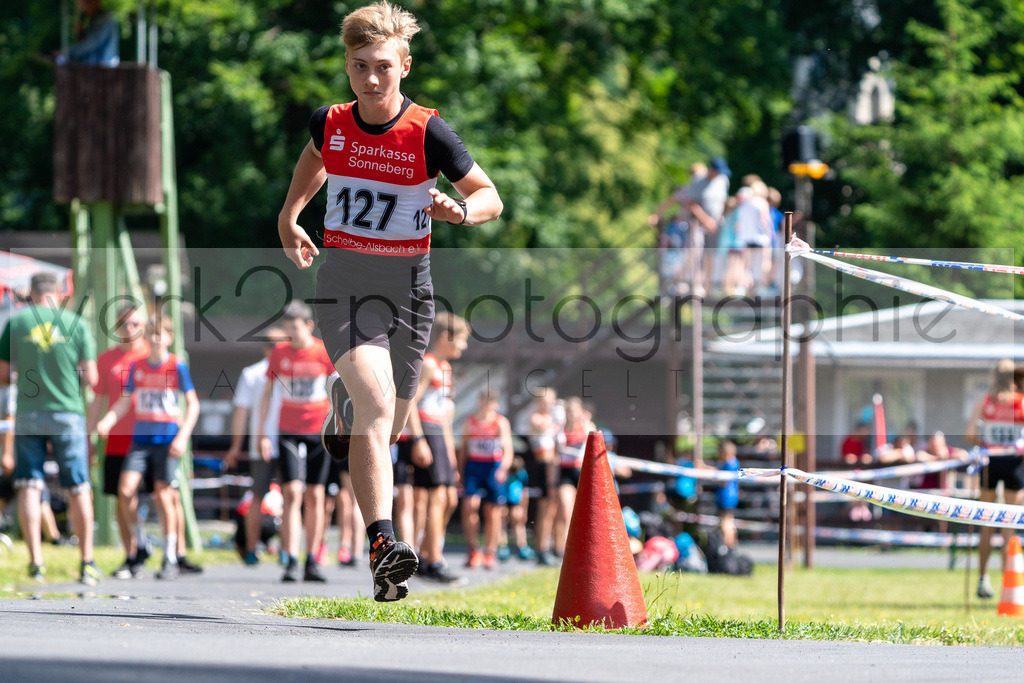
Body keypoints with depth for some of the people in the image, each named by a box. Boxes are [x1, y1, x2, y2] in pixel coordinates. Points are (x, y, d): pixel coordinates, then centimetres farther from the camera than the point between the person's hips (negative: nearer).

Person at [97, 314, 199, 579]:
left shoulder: (177, 366, -3)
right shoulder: (137, 367, 9)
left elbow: (193, 405, -2)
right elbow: (125, 401, 13)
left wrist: (182, 437, -12)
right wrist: (107, 421, -5)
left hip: (167, 439, -4)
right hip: (141, 438, 4)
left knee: (163, 496, -4)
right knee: (126, 490, -11)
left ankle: (170, 560, 5)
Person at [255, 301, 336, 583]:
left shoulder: (325, 353, -2)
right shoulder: (279, 353, 3)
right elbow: (267, 393, 10)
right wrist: (261, 433, 6)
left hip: (318, 432, 0)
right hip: (288, 431, 0)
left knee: (315, 496, 3)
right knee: (292, 494, -12)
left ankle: (312, 562, 9)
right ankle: (291, 562, -15)